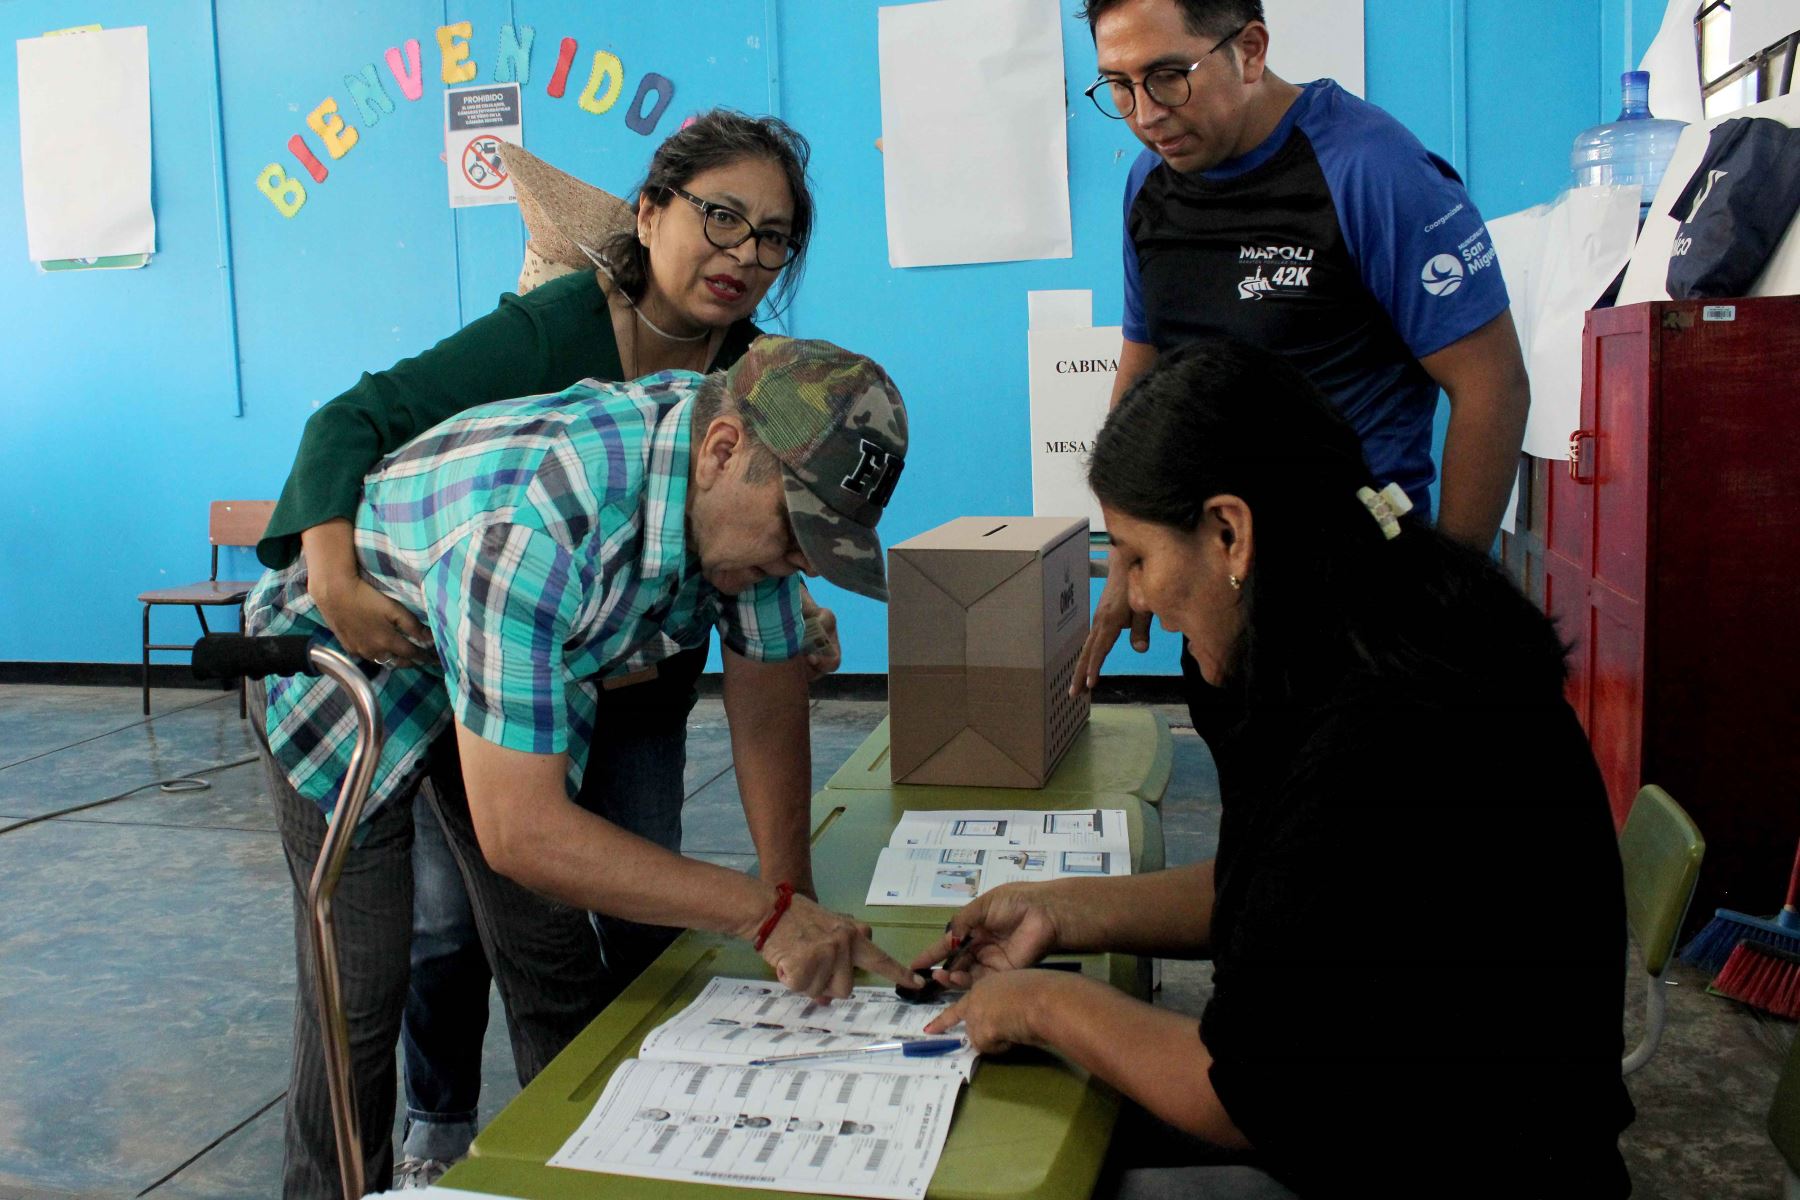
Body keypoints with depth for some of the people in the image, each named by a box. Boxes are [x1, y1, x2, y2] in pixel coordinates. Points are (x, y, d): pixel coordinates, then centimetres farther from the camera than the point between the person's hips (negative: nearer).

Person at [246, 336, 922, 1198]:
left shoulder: (752, 480, -22)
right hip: (342, 659, -5)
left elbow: (767, 701, -11)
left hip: (537, 664, 6)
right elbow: (518, 831, -42)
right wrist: (766, 911, -41)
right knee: (360, 994, -4)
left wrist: (795, 906, -18)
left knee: (559, 968, 5)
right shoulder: (531, 526, -44)